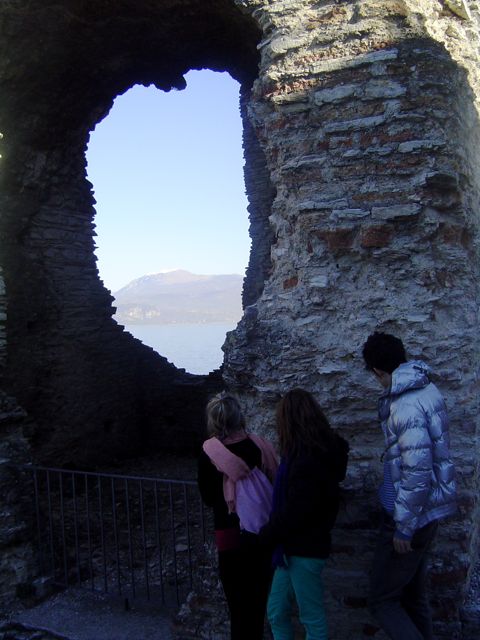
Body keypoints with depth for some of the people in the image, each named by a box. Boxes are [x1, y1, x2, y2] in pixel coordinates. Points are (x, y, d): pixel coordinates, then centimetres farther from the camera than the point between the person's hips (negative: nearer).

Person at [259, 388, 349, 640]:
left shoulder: (309, 460, -23)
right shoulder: (319, 451, 8)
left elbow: (295, 511, -24)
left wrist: (267, 534, -9)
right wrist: (272, 532, 9)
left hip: (304, 548, -9)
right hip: (294, 546, 9)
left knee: (312, 618, 8)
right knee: (276, 612, 16)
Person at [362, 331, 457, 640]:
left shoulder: (406, 406, -26)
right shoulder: (427, 387, 3)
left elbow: (417, 472, -28)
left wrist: (404, 528, -20)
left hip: (412, 515, -9)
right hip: (428, 511, 9)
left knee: (383, 601, 3)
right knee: (414, 594, 21)